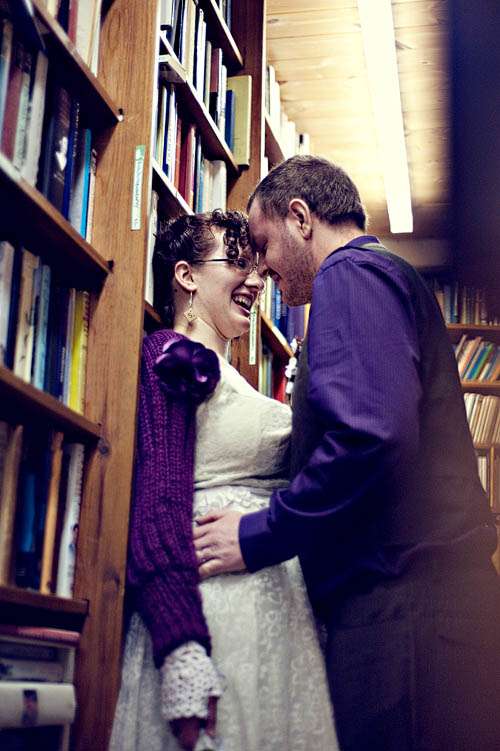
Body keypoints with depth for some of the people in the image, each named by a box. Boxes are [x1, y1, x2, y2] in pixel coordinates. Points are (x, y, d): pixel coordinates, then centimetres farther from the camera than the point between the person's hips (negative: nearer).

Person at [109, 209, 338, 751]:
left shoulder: (226, 380, 22)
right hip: (212, 606, -9)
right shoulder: (172, 359, -5)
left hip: (284, 608, 9)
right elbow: (156, 503, -17)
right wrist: (182, 649, -26)